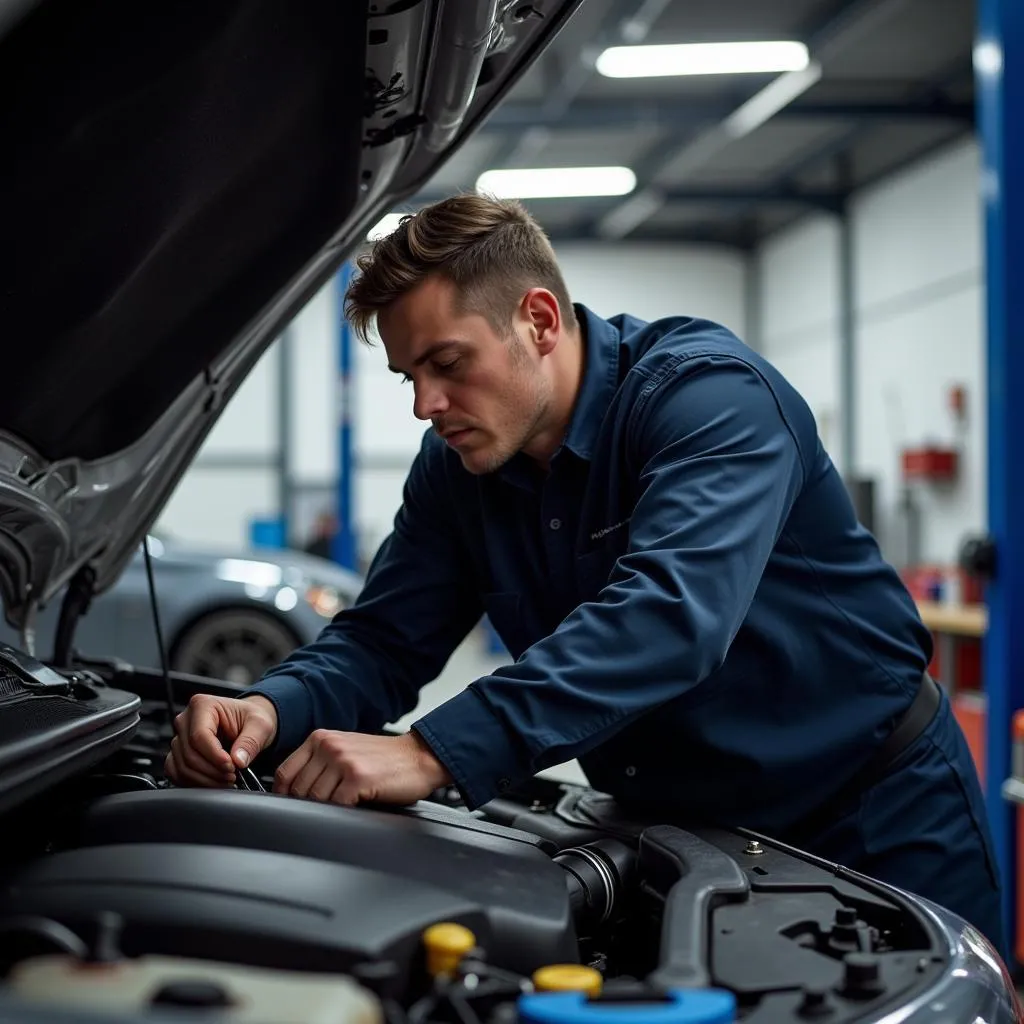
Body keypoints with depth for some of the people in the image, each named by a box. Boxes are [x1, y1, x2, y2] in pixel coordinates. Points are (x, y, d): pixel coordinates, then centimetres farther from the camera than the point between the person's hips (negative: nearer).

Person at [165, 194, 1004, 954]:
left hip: (878, 818, -5)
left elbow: (669, 613, -41)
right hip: (689, 830, 6)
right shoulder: (456, 468, -3)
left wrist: (435, 753, -49)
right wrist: (275, 709, -28)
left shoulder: (708, 391, -26)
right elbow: (383, 639, -3)